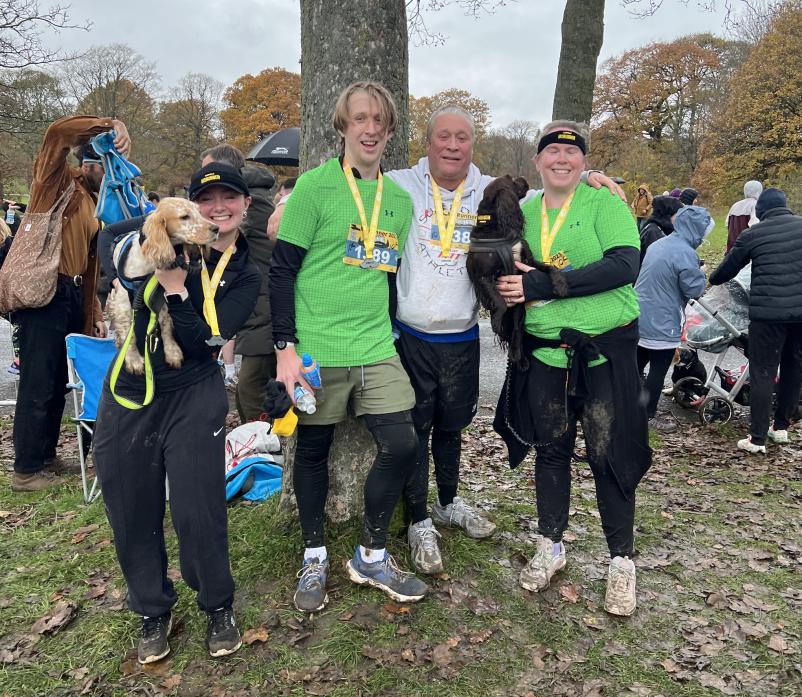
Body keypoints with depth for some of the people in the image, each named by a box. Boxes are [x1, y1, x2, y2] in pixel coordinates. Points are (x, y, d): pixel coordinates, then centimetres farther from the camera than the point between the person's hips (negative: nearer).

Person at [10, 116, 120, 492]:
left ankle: (46, 456, 26)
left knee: (59, 383, 14)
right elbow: (58, 132, -17)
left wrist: (95, 314, 17)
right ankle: (25, 470, 6)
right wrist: (111, 124, -17)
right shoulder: (57, 183, 2)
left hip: (73, 297, 8)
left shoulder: (94, 206, 21)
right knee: (37, 385, -3)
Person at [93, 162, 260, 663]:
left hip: (194, 397, -2)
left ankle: (219, 606, 26)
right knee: (131, 510, 10)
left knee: (199, 510, -2)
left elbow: (205, 343, -11)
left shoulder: (244, 276, 0)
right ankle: (154, 609, 33)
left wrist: (176, 290, -21)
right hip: (128, 394, 2)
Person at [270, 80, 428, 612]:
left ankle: (372, 556, 19)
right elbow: (282, 269, -8)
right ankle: (315, 556, 30)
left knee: (402, 445, -2)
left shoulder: (400, 200, 10)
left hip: (377, 349, 4)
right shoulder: (315, 186, -6)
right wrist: (286, 347, -14)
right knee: (314, 452, 8)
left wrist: (388, 335, 16)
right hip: (318, 349, -4)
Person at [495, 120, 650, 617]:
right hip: (544, 352, 4)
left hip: (606, 351, -4)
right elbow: (510, 272, 18)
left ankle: (622, 562, 22)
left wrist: (541, 284, -24)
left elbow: (624, 265, -20)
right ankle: (551, 547, 30)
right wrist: (511, 284, -7)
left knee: (610, 456, 4)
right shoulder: (524, 213, 8)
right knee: (551, 449, 12)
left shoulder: (604, 203, -6)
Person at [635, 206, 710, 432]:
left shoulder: (658, 244, 8)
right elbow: (695, 289, -14)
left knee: (636, 365, 18)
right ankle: (648, 416, 16)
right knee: (658, 371, 6)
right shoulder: (686, 253, -19)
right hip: (661, 325, -8)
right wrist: (699, 273, 2)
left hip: (639, 318, 8)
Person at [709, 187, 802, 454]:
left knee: (763, 372, 0)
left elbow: (728, 267, 10)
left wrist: (713, 279, 30)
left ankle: (758, 437, 0)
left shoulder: (753, 234, -1)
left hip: (769, 312, -4)